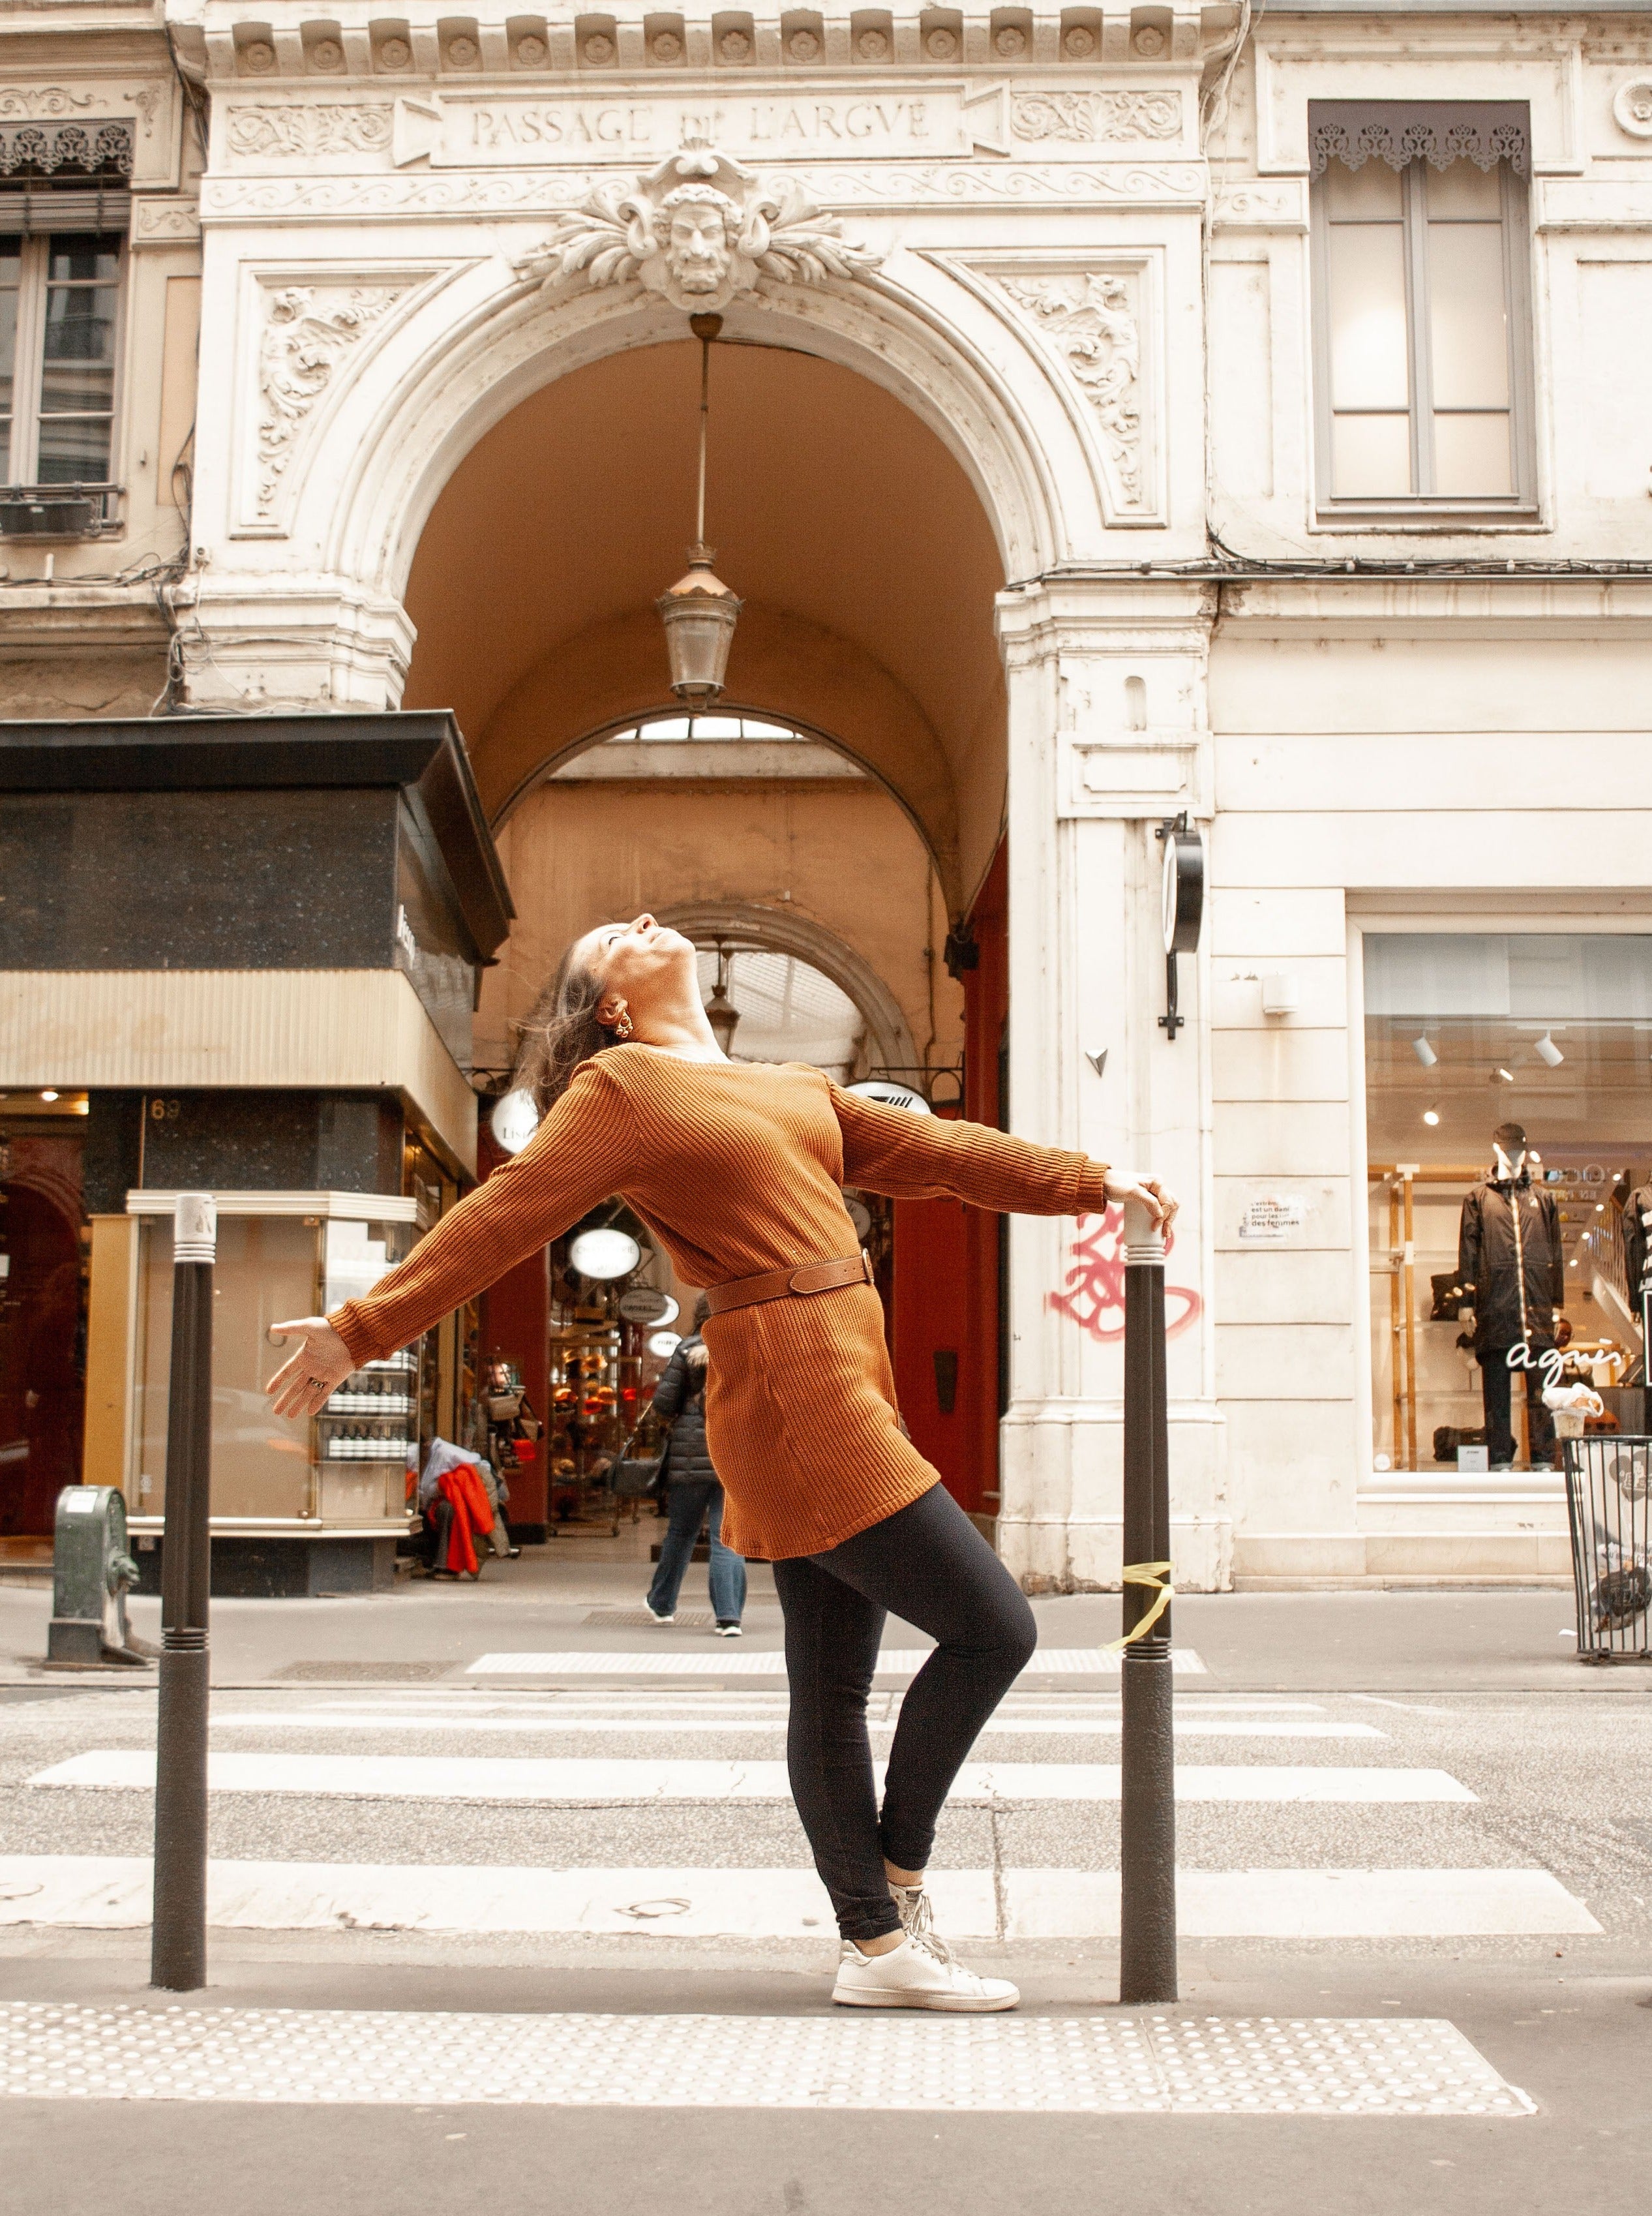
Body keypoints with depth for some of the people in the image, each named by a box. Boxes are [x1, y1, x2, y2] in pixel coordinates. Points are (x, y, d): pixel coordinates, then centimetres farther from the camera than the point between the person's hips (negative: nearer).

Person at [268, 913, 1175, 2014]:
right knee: (992, 1627, -6)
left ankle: (876, 1948, 19)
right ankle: (899, 1879, 9)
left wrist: (1090, 1180, 20)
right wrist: (363, 1331, -4)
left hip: (846, 1398, 8)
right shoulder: (619, 1088, -2)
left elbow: (932, 1150, 22)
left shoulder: (797, 1087, 20)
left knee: (833, 1693, 11)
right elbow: (501, 1217, -3)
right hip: (795, 1399, -8)